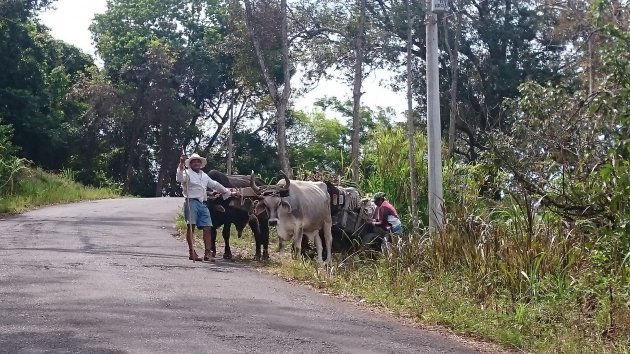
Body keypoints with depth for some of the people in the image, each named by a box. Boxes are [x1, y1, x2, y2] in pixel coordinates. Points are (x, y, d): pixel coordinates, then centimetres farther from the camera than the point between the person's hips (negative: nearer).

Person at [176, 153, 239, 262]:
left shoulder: (204, 176, 26)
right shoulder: (187, 173, 5)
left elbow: (215, 185, 35)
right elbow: (179, 179, -16)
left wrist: (229, 193, 38)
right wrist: (181, 165, -26)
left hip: (203, 204, 6)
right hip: (191, 202, -6)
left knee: (207, 228, -2)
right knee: (191, 226, -8)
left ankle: (208, 253, -1)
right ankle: (191, 252, -5)